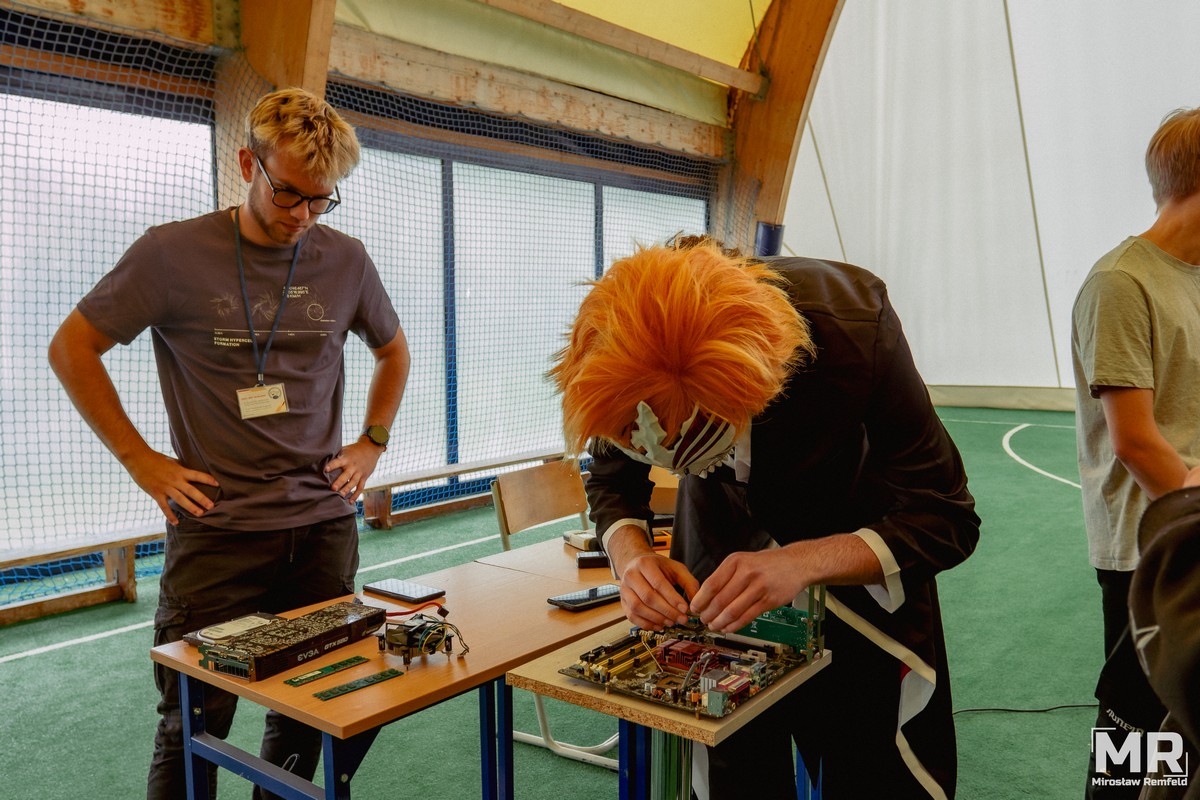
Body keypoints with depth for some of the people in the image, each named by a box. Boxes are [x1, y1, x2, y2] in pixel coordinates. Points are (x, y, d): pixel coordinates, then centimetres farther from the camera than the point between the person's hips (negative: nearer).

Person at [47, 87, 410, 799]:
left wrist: (373, 442, 9)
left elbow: (393, 349, 21)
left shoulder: (346, 261, 4)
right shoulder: (173, 253, -5)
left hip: (325, 525, 3)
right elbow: (72, 348, 3)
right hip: (217, 529, -2)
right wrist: (141, 459, -2)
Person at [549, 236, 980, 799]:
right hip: (723, 550, 2)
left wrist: (805, 562, -41)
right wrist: (630, 553, -29)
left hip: (859, 549, -1)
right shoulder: (628, 360, -27)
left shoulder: (854, 328, -34)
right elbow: (611, 484, -6)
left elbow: (946, 519, -25)